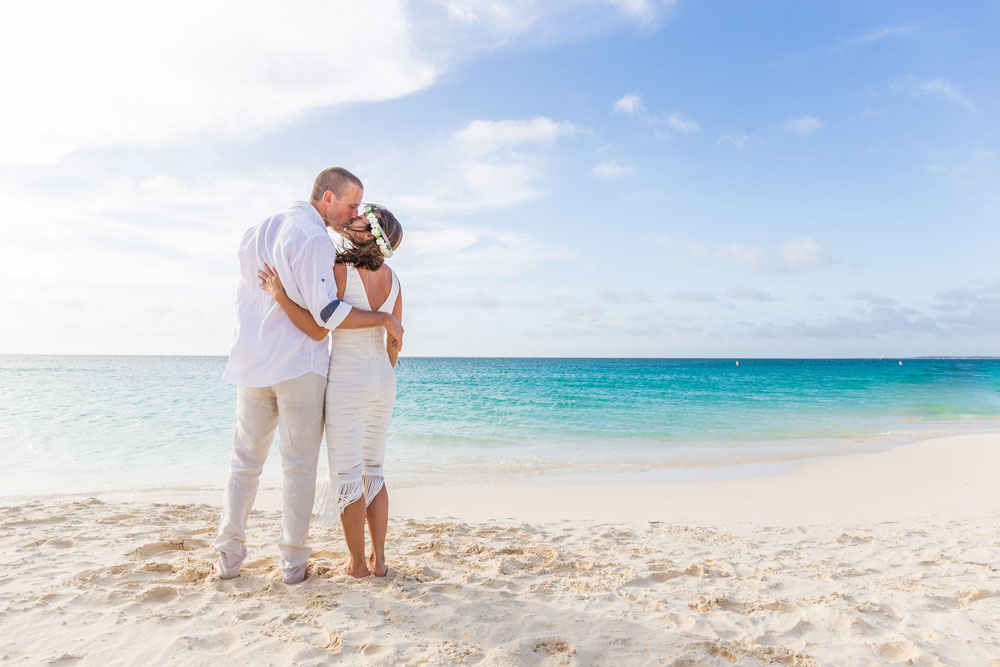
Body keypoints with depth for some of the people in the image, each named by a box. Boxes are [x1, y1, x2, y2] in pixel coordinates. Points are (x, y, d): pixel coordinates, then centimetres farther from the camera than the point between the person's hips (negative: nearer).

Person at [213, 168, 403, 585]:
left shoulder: (256, 233, 13)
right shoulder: (315, 239, -13)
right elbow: (328, 313, -19)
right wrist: (384, 319, -9)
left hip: (252, 363, 7)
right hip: (299, 366, -7)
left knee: (245, 461, 15)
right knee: (299, 467, 3)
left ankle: (228, 555, 18)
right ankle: (293, 561, 10)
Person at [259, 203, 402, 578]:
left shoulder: (340, 271, -12)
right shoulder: (392, 278, 7)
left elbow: (318, 329, -17)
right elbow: (395, 339, 10)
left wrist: (280, 296, -16)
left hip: (347, 380, -6)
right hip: (382, 380, 6)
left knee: (346, 475, 5)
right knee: (373, 471, 16)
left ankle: (357, 563, 14)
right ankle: (379, 560, 19)